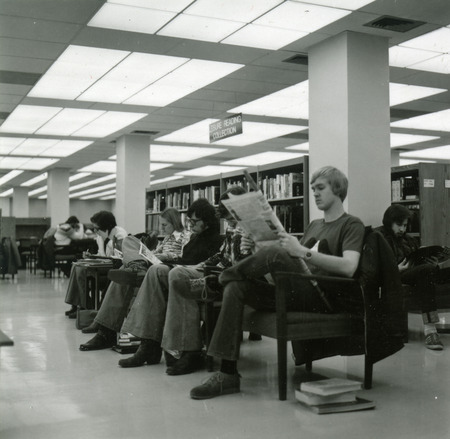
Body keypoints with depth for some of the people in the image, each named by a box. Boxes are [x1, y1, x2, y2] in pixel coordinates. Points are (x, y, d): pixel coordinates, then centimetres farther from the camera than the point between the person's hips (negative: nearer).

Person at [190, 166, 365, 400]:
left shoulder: (351, 224, 2)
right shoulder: (314, 225, 27)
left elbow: (348, 267, -16)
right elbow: (292, 260, 19)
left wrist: (302, 252, -24)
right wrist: (258, 247, 3)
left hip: (325, 299, -7)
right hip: (294, 294, 7)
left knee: (275, 253, -29)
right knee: (236, 288, -16)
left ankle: (227, 275, 1)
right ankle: (228, 374, -20)